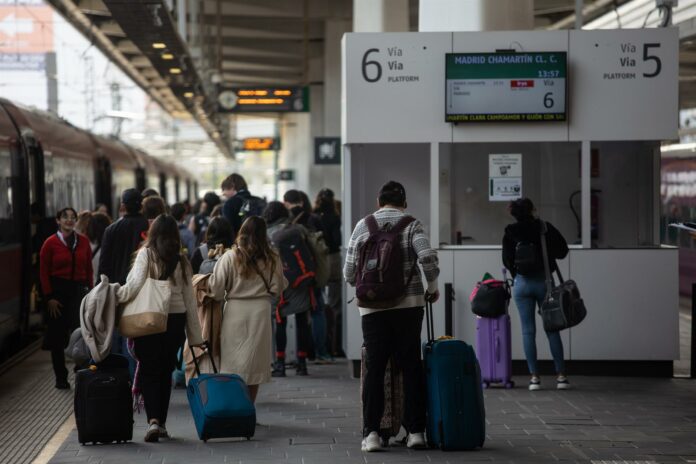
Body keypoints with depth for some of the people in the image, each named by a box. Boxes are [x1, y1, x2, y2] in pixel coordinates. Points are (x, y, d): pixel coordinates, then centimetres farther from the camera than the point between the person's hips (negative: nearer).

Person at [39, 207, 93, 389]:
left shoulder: (83, 241, 5)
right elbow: (44, 272, -2)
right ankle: (61, 378, 14)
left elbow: (88, 269, 8)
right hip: (58, 291, -1)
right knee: (58, 337, 5)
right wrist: (49, 297, -7)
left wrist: (89, 291, 1)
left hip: (79, 290, 1)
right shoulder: (51, 243, -2)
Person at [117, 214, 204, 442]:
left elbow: (135, 285, -17)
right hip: (176, 320, 3)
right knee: (166, 372, 13)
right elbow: (189, 298, 8)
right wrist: (195, 334, 12)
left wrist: (115, 296, 1)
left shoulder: (146, 255, -6)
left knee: (148, 370, 1)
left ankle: (153, 420, -16)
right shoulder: (181, 261, 6)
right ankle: (161, 423, 18)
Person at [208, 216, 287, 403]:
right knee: (255, 365, 9)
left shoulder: (230, 257, -7)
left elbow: (216, 289, -6)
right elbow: (277, 288, 3)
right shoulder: (272, 260, -1)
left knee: (232, 366, 5)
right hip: (260, 311, 2)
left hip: (235, 311, -1)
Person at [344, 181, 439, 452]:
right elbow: (428, 257, -14)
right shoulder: (411, 225, 1)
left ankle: (371, 433, -1)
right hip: (409, 305, 0)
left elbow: (349, 272, 3)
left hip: (373, 307, 1)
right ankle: (415, 431, 6)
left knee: (374, 369, 4)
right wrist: (433, 287, 2)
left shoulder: (363, 226, 4)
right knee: (411, 366, 7)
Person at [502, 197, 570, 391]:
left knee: (528, 331, 4)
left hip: (522, 283, 1)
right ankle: (561, 375, 5)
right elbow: (562, 251, -2)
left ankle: (534, 377, 1)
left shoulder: (510, 234, -2)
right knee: (552, 329, 6)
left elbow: (507, 261, 2)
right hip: (544, 281, -1)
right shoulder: (545, 228, -6)